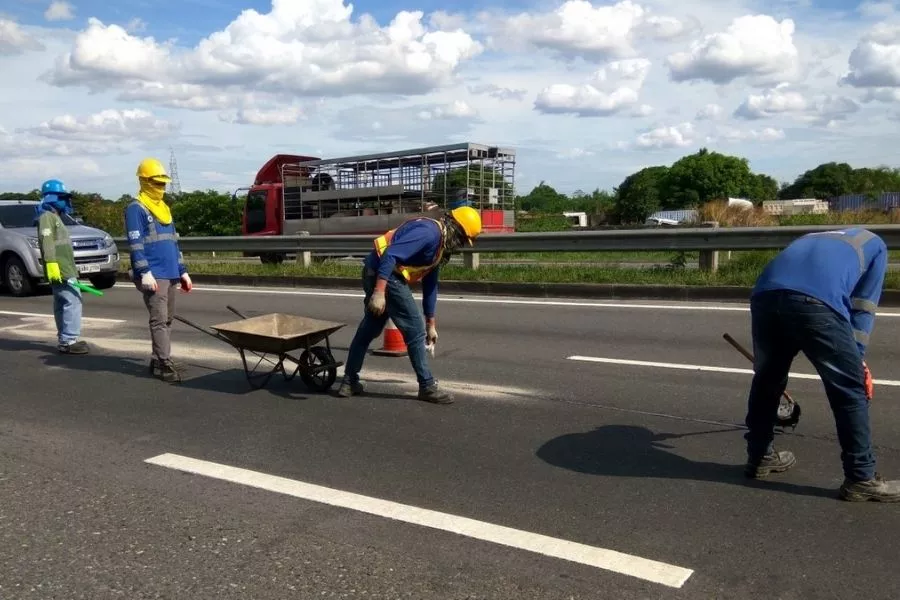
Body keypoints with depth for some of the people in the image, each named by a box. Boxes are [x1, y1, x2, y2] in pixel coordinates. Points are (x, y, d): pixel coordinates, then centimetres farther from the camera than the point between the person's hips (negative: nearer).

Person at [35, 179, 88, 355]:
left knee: (61, 304, 11)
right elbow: (46, 242, -20)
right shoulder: (47, 216, -9)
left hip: (64, 269, 11)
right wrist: (51, 264, -29)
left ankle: (65, 340, 15)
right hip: (59, 270, -11)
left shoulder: (54, 216, 23)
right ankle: (69, 341, -15)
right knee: (73, 301, -14)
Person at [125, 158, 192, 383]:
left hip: (170, 275, 8)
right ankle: (164, 363, -9)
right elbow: (135, 244, -13)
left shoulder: (164, 208, 19)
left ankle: (159, 360, 18)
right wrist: (144, 273, -21)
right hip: (153, 276, -8)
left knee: (167, 319, 10)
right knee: (159, 319, -11)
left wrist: (182, 271, 18)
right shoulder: (136, 209, -5)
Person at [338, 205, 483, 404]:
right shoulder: (429, 232, -16)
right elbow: (390, 255, -25)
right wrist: (379, 292, -30)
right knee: (414, 331, -2)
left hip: (374, 274, 10)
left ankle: (349, 382, 26)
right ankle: (427, 387, 8)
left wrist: (431, 323, 25)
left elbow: (430, 284, 22)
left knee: (368, 330, 18)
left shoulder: (439, 244, 16)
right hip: (385, 276, -10)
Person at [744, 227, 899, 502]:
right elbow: (863, 305, 18)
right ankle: (861, 478, 16)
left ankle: (760, 457, 36)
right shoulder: (875, 244, 32)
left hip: (765, 294, 5)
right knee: (850, 389, 9)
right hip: (816, 301, -5)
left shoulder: (813, 238, 44)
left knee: (766, 380, 23)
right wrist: (857, 356, 18)